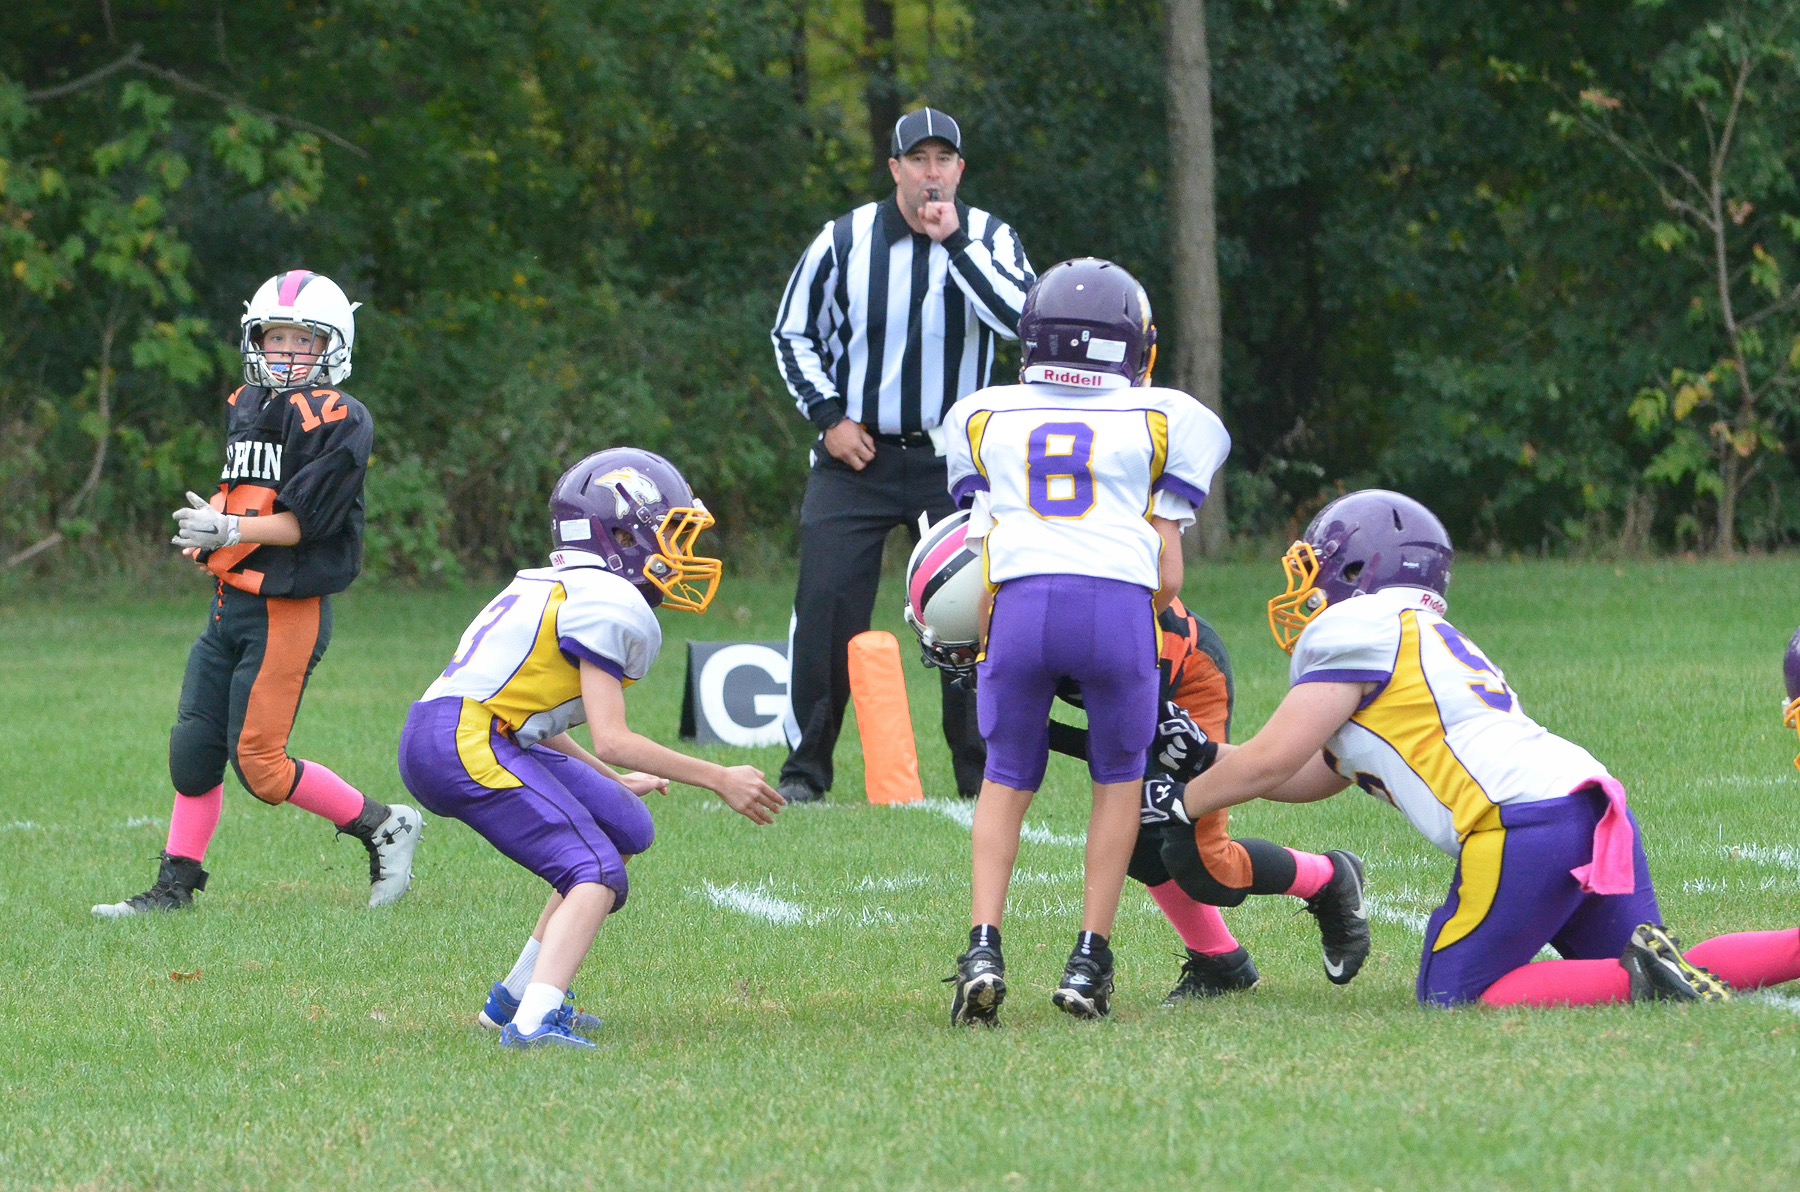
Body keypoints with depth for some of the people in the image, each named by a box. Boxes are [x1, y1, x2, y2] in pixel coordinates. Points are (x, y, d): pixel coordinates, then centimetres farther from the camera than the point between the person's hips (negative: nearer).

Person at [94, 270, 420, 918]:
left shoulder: (338, 421, -12)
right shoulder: (245, 405, 13)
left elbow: (306, 522, -16)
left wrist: (228, 530, -20)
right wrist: (207, 538, 3)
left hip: (287, 609, -8)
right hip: (231, 601, 8)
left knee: (258, 764, -8)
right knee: (194, 747, 6)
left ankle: (384, 828, 8)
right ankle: (175, 885, 15)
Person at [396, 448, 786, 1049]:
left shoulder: (559, 590, 22)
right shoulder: (610, 604, -8)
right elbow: (612, 738, -12)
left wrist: (614, 783, 39)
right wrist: (718, 779, -5)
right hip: (467, 744, -10)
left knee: (627, 830, 17)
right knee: (597, 873, -15)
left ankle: (517, 997, 18)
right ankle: (534, 1020, -34)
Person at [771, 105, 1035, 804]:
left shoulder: (988, 239, -2)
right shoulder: (846, 241, -1)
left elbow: (1019, 319, -21)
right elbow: (793, 334, 9)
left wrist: (953, 242, -22)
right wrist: (828, 417, -3)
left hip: (953, 459, 0)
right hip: (857, 454, 0)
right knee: (825, 608, -6)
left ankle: (982, 773, 9)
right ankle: (806, 766, 4)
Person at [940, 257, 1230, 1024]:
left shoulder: (984, 418, 24)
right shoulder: (1162, 421, 19)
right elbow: (1168, 574, 13)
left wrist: (991, 646, 29)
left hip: (1019, 603, 1)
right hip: (1118, 602, -1)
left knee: (1006, 780, 18)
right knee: (1119, 779, 19)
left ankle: (984, 948, 1)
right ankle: (1089, 962, 14)